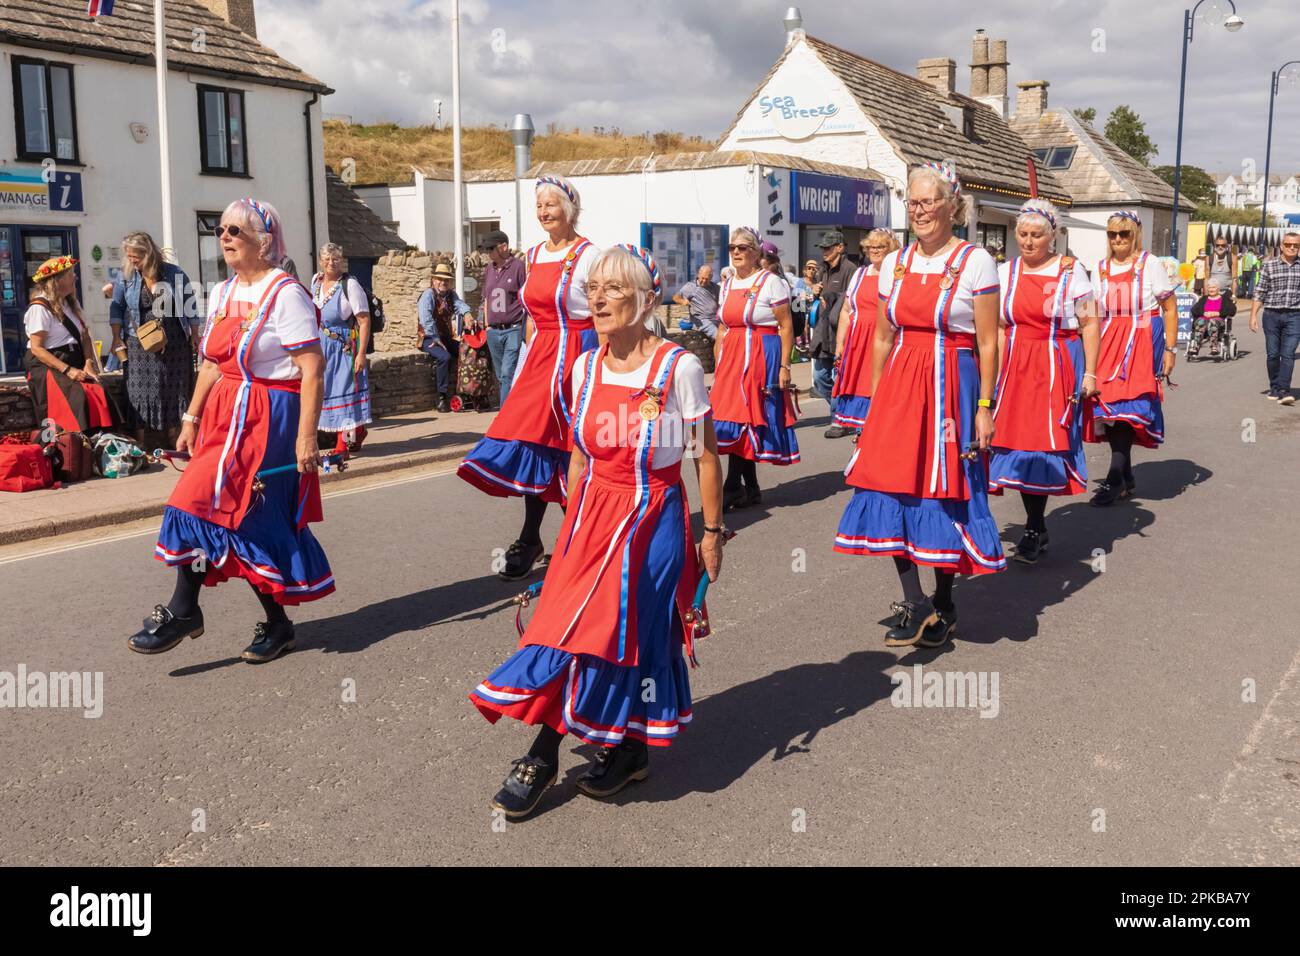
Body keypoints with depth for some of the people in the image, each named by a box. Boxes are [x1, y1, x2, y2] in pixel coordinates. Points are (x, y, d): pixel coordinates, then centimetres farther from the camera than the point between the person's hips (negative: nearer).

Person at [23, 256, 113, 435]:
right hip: (49, 366, -7)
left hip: (74, 363, 7)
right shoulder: (40, 308, -9)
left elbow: (85, 337, 11)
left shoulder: (71, 303, 15)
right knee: (77, 399, -30)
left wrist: (88, 364, -7)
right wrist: (67, 370, -20)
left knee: (99, 394, -19)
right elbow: (37, 348, -13)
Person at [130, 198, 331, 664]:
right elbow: (212, 363, 19)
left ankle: (183, 611, 2)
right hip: (225, 415, 8)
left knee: (204, 503, -12)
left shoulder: (285, 293, -10)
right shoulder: (222, 294, 14)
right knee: (248, 521, 8)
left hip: (268, 417, -8)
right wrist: (192, 419, 13)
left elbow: (313, 368, -15)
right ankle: (277, 625, 19)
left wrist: (307, 435, -21)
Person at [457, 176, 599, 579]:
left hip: (578, 357, -6)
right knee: (533, 440, 4)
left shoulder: (587, 255, -8)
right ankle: (529, 539, 12)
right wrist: (528, 360, 14)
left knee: (575, 447, -1)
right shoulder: (535, 254, 14)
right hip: (540, 358, 7)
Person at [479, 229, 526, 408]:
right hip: (493, 331, 7)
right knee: (501, 375, 11)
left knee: (508, 373, -13)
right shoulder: (489, 269, 14)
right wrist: (487, 325, 15)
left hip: (514, 329, -7)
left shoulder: (519, 266, -6)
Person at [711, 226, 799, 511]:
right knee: (741, 423, 4)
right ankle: (750, 489, 14)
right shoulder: (727, 286, 14)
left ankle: (733, 490, 1)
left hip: (762, 356, -6)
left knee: (738, 422, -7)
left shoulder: (770, 282, -5)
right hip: (732, 358, 6)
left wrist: (784, 366, -13)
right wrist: (718, 366, 13)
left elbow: (786, 327, -7)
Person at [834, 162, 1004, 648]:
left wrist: (984, 407, -10)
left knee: (945, 491, 2)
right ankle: (913, 603, 8)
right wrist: (875, 400, 11)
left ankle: (942, 604, 19)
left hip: (952, 387, -4)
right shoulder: (894, 264, 10)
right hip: (899, 387, 4)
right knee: (893, 485, -2)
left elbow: (988, 343, -6)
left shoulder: (975, 262, -4)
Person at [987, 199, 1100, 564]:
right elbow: (999, 328, 9)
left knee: (1044, 444, -5)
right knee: (1017, 442, 1)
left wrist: (1089, 373, -7)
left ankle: (1035, 530, 6)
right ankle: (1036, 529, 14)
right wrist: (995, 375, 3)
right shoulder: (1006, 272, 9)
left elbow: (1090, 323, -1)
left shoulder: (1071, 270, 0)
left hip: (1058, 367, -3)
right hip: (1015, 367, 3)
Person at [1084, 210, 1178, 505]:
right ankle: (1126, 479, 16)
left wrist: (1170, 350, -6)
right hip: (1108, 344, 4)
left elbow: (1170, 308, 0)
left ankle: (1115, 480, -10)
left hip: (1142, 342, -4)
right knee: (1108, 407, 2)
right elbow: (1093, 315, 13)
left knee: (1126, 406, -12)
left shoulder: (1150, 265, 0)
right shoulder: (1100, 269, 11)